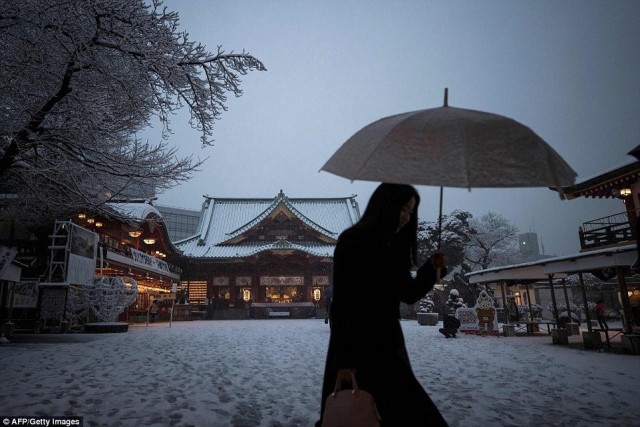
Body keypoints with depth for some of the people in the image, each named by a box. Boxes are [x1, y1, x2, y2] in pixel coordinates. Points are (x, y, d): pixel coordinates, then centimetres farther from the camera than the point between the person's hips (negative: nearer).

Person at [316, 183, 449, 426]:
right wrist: (344, 359, -21)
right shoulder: (352, 241, -14)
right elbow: (341, 304, -18)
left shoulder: (395, 247, 6)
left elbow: (408, 295, 12)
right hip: (355, 344, -6)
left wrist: (431, 270, -4)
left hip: (388, 342, 7)